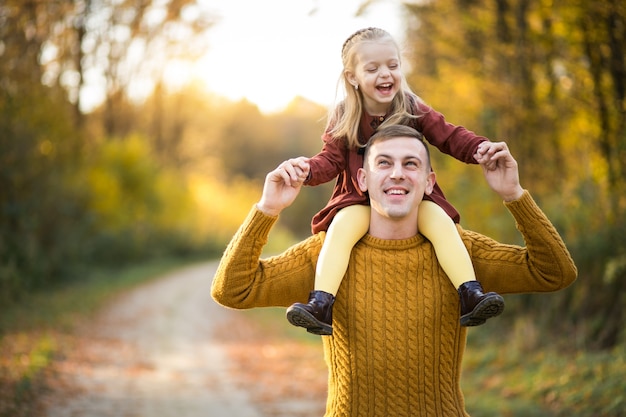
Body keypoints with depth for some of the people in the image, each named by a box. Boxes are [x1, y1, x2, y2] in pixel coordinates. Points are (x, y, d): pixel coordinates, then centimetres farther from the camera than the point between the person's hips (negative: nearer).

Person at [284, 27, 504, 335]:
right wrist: (307, 169, -27)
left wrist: (482, 149, -21)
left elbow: (450, 137, -1)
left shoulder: (413, 110, 1)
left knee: (441, 222, -28)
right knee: (341, 227, -31)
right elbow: (331, 160, -3)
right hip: (358, 200, -1)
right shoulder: (343, 120, 0)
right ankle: (320, 306, -38)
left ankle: (470, 297, -32)